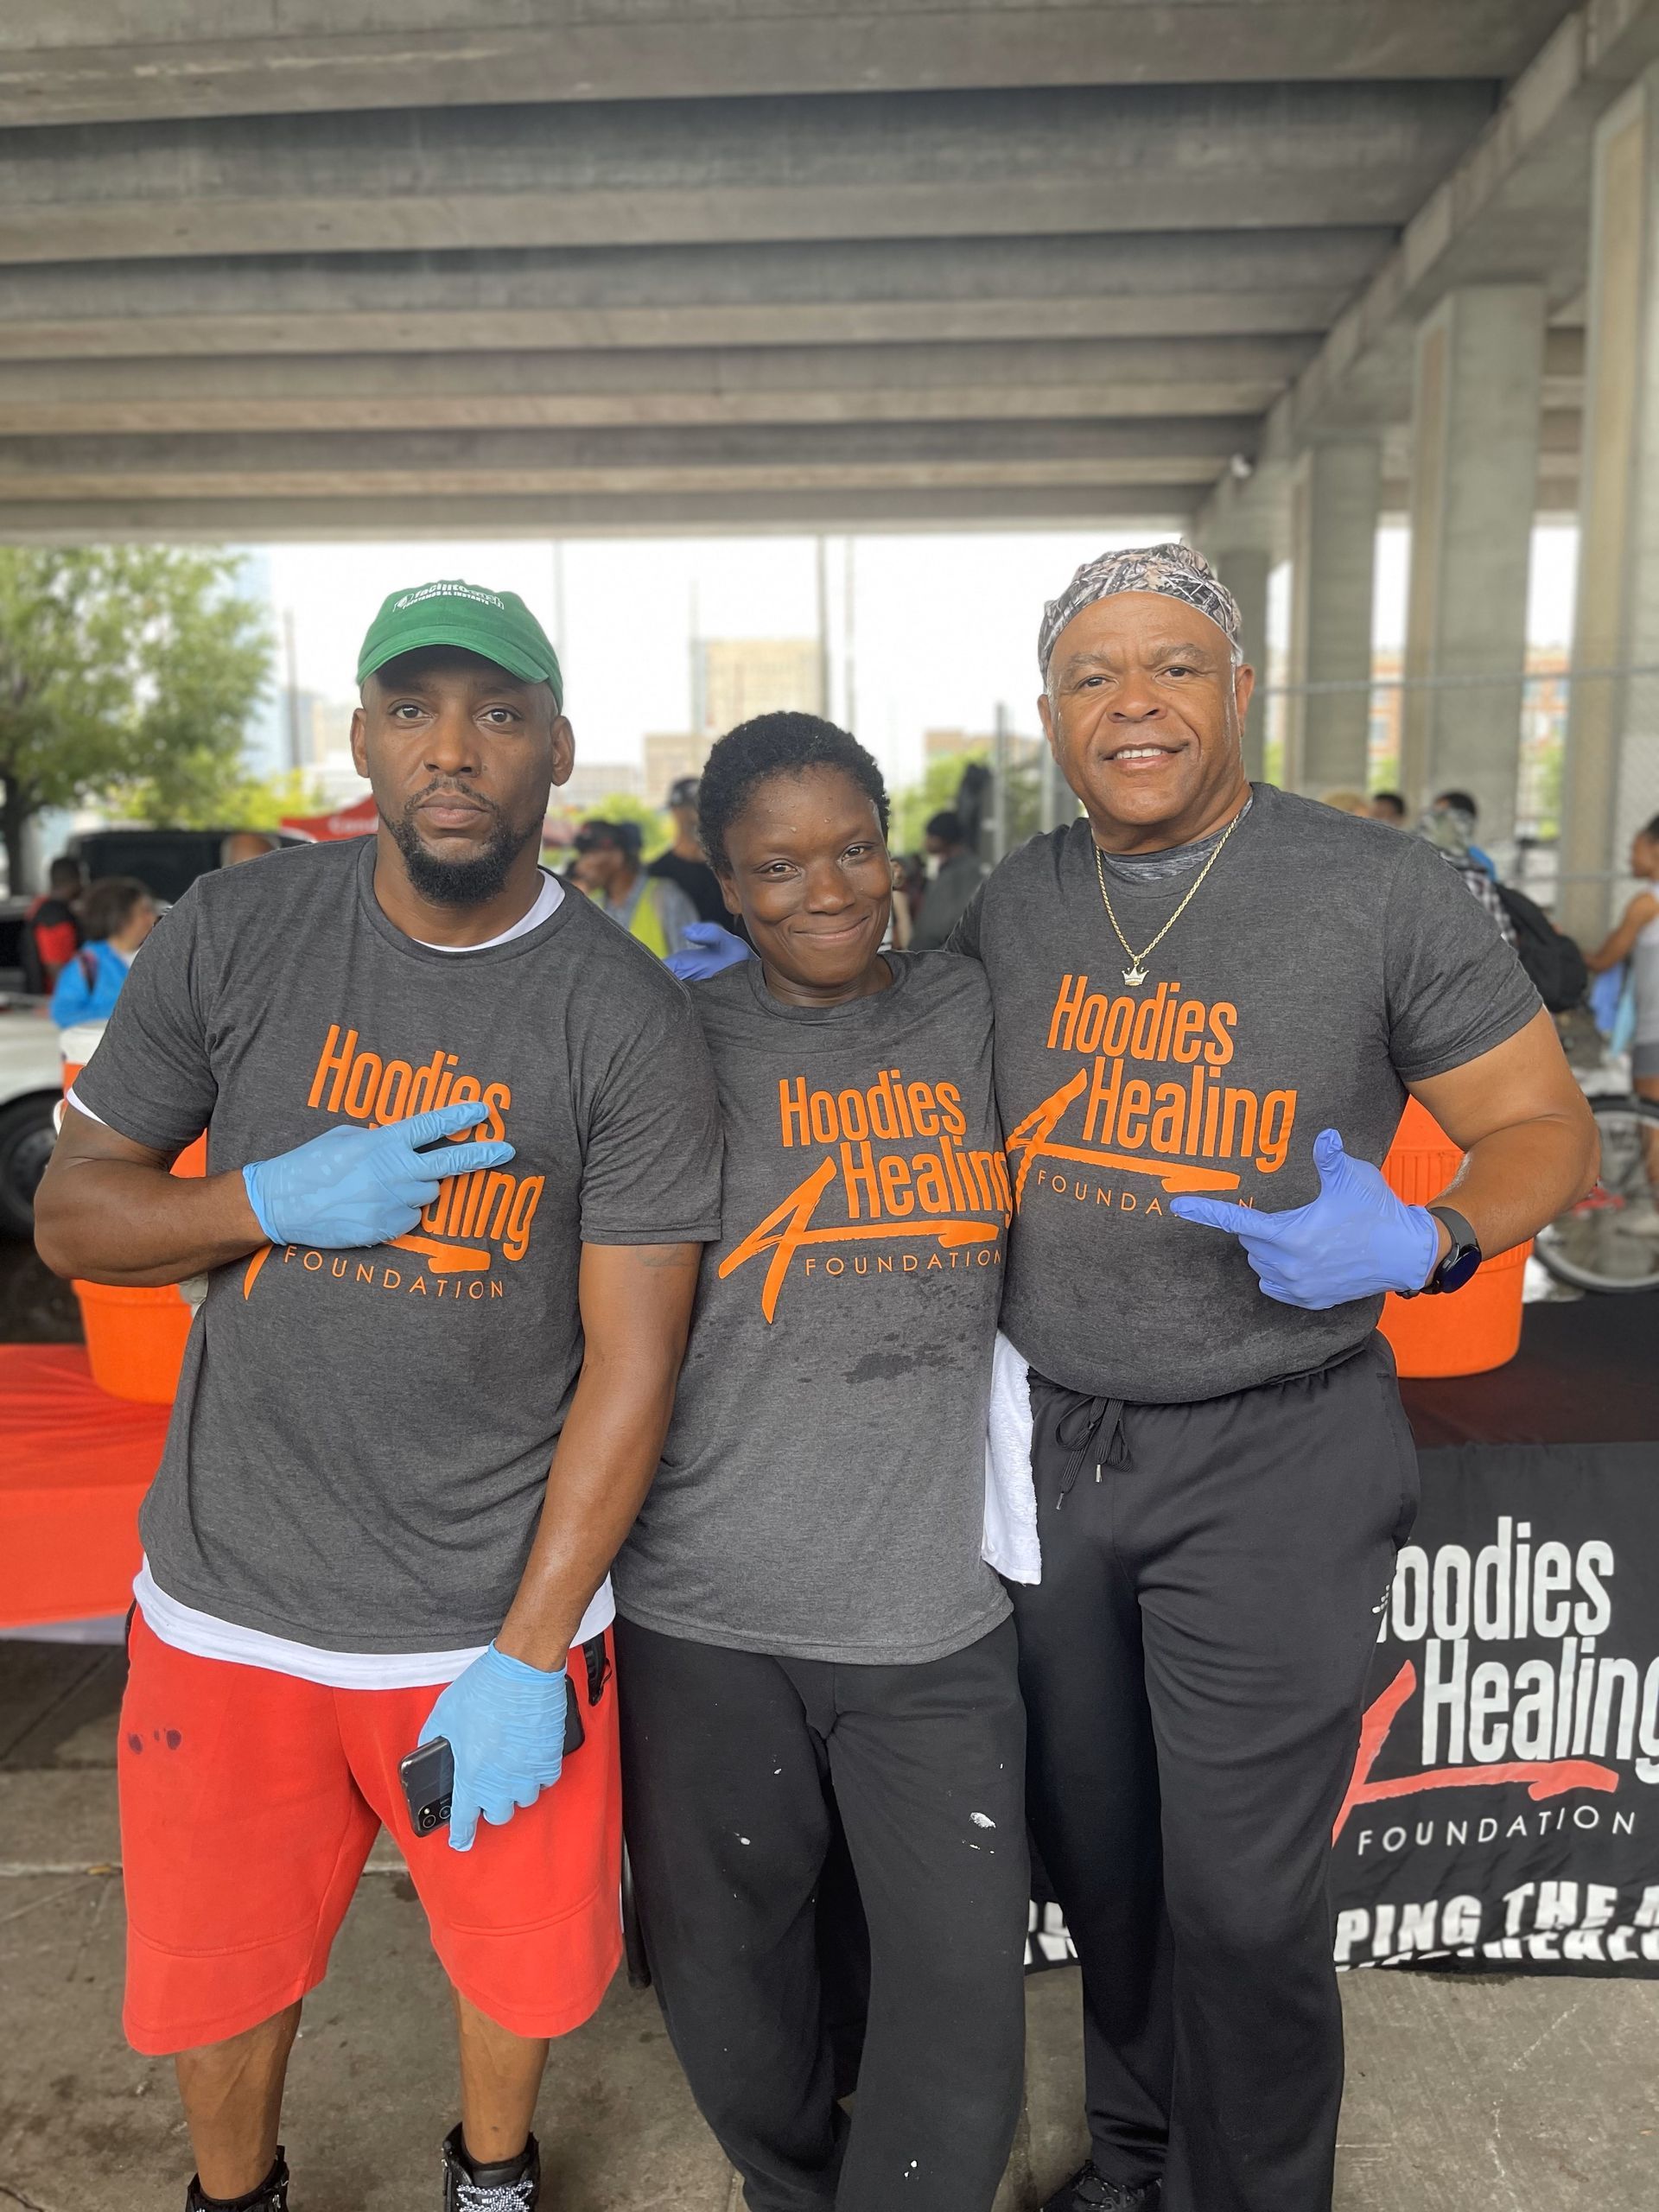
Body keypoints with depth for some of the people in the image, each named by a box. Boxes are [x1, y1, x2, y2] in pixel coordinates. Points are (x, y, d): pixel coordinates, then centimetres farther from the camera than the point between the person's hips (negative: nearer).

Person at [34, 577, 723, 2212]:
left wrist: (529, 1658, -13)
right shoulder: (232, 937, -5)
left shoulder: (629, 1022, -11)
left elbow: (631, 1356, -11)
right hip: (227, 1606, 2)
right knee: (211, 1972, 19)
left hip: (496, 1620, -1)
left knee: (525, 1959, 18)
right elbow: (70, 1213, 1)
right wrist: (280, 1199, -19)